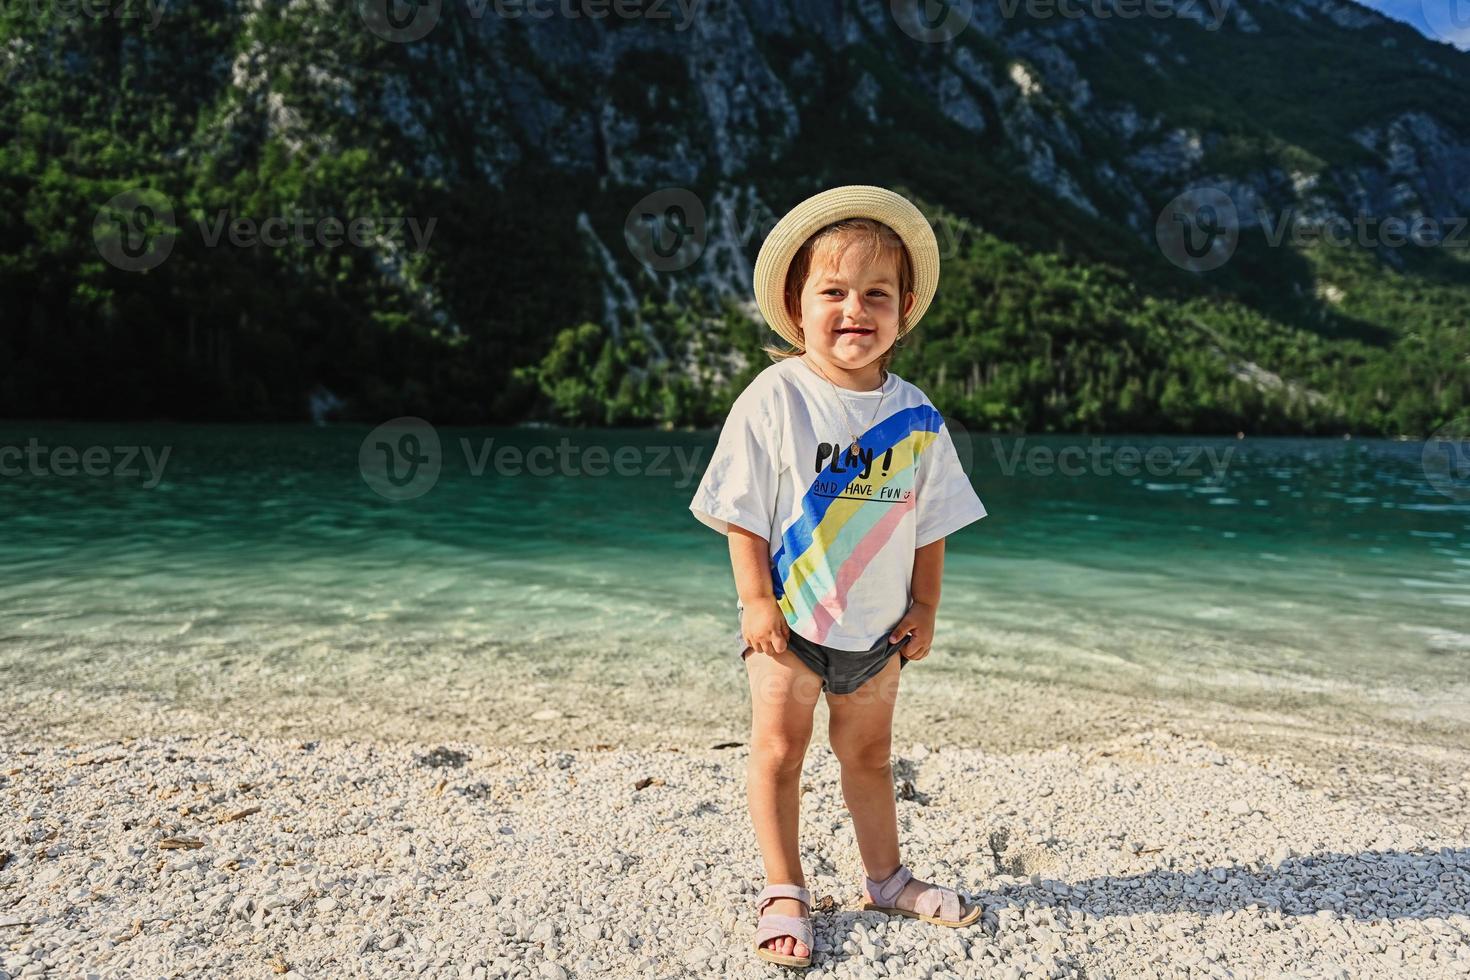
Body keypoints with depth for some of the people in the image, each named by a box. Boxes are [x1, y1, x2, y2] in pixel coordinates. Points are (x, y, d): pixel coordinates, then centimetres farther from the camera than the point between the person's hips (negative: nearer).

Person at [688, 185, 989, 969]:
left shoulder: (915, 415, -3)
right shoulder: (776, 398, -14)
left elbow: (929, 520, 5)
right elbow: (743, 513, -12)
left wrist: (924, 608, 5)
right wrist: (756, 602, -14)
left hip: (878, 624, 4)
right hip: (789, 618, -3)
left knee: (868, 752, 17)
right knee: (778, 746, 4)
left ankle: (885, 878, 34)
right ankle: (783, 891, 21)